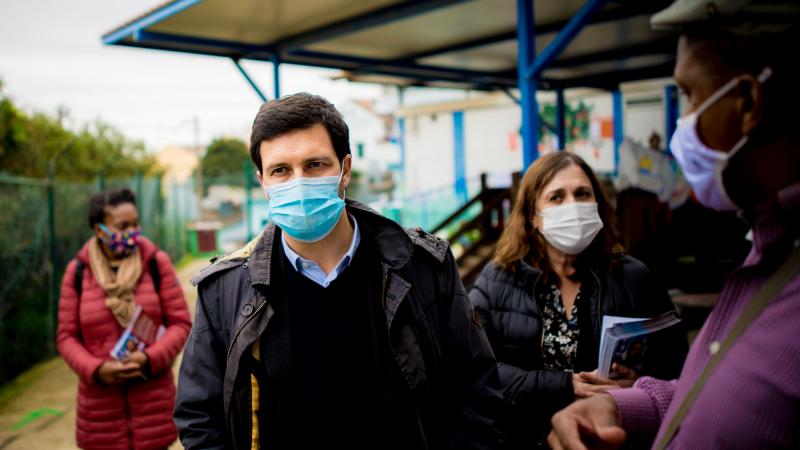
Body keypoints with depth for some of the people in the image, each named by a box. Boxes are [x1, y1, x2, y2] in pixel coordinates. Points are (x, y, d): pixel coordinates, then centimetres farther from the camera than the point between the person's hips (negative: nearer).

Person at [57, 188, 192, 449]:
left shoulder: (156, 263, -3)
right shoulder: (78, 272, 0)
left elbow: (181, 323, -1)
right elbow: (67, 336, 4)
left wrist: (150, 358, -16)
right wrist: (96, 370, -13)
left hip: (152, 397, -1)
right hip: (101, 403, 1)